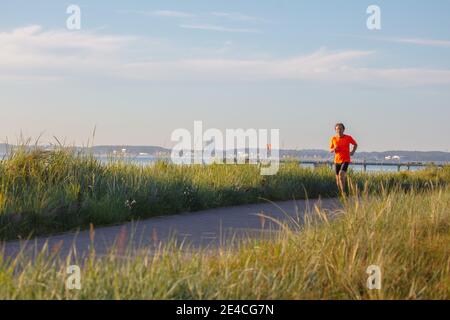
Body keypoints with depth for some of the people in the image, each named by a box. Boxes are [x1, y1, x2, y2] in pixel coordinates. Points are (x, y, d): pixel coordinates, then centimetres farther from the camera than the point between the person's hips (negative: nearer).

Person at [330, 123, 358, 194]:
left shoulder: (348, 137, -4)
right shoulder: (333, 139, 1)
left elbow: (355, 144, 15)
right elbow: (330, 150, 11)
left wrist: (353, 151, 0)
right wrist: (334, 149, -11)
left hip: (346, 160, -3)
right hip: (337, 161, 3)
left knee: (341, 174, -27)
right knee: (338, 181, 4)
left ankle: (343, 193, -21)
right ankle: (342, 194, 23)